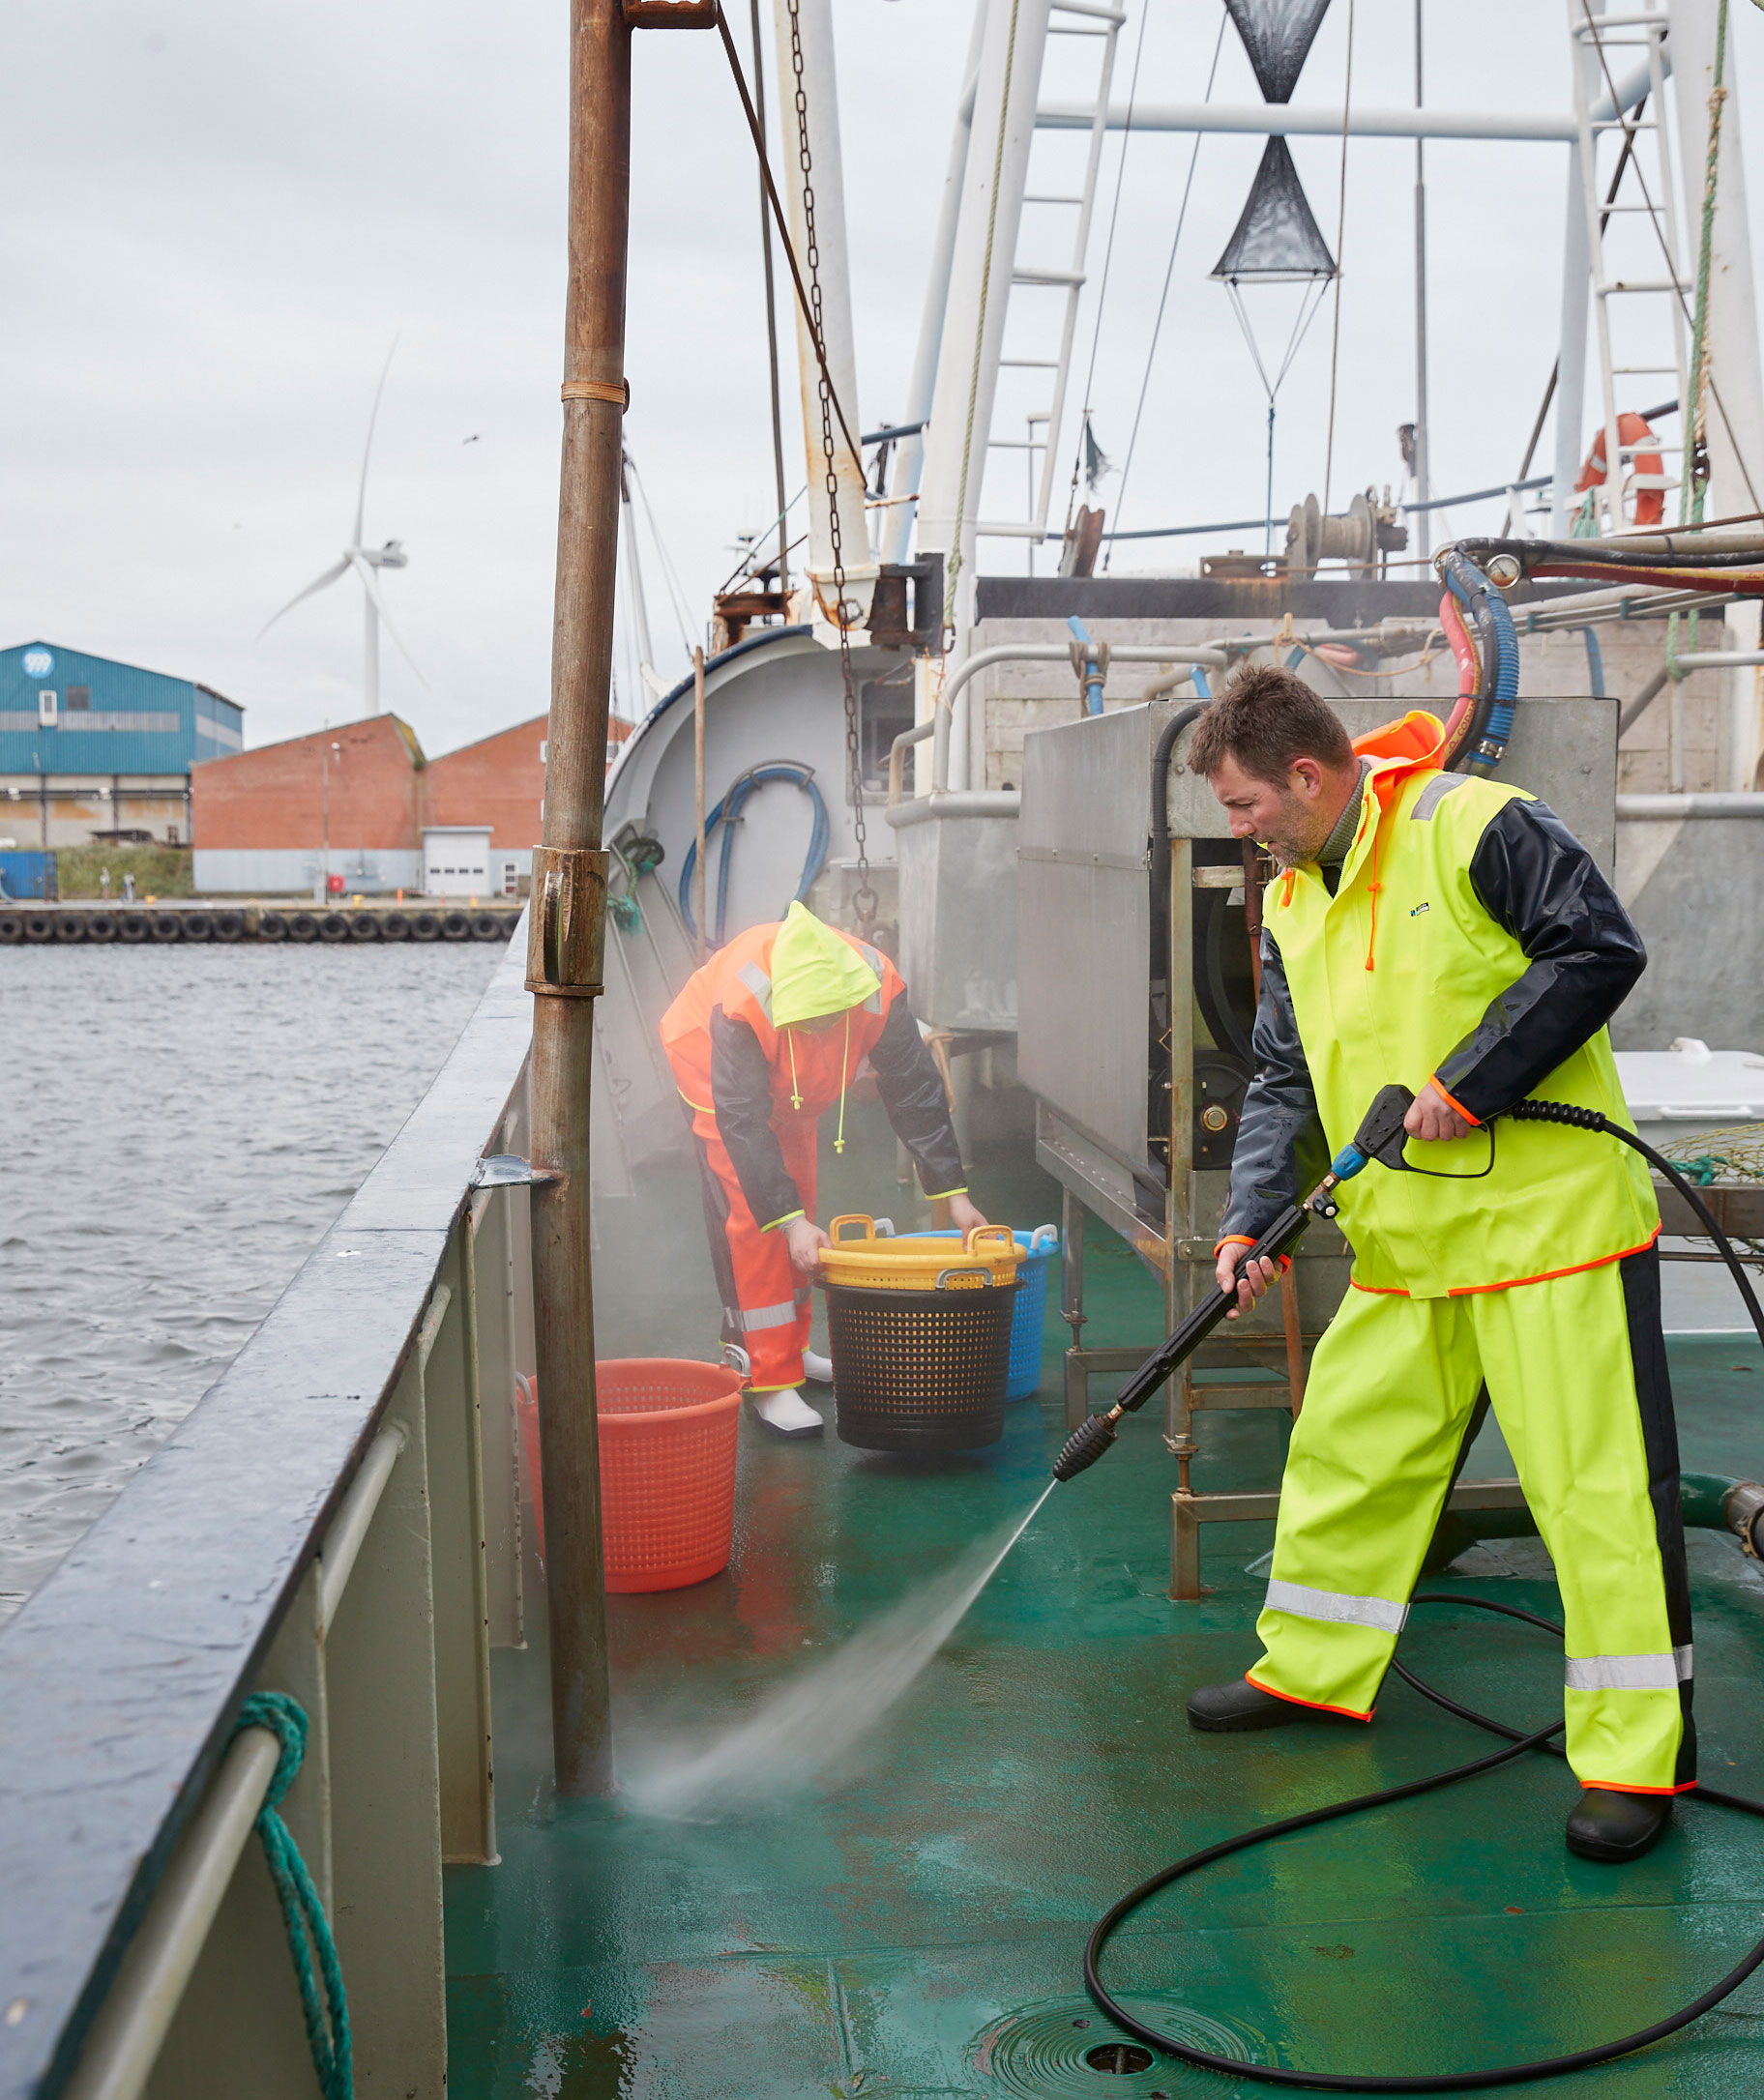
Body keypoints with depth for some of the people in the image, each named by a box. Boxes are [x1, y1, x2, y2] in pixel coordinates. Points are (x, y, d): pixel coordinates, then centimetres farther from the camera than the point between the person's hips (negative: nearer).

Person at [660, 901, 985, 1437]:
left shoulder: (878, 987, -32)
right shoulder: (743, 997, -43)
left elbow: (914, 1092, -21)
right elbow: (743, 1122, -38)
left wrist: (954, 1194, -22)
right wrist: (790, 1219, -42)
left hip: (793, 1081, 5)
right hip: (714, 1062, -5)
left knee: (798, 1201, 11)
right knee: (749, 1218, -13)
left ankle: (789, 1347, 29)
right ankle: (769, 1381, -11)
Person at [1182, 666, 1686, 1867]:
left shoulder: (1475, 827, -12)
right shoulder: (1292, 907, 12)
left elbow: (1601, 950, -16)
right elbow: (1285, 1082, 14)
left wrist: (1464, 1084, -18)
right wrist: (1250, 1222, 1)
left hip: (1550, 1215, -8)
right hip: (1404, 1245, 8)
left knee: (1596, 1479, -5)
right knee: (1348, 1446, 14)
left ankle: (1637, 1755, 5)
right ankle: (1315, 1668, 32)